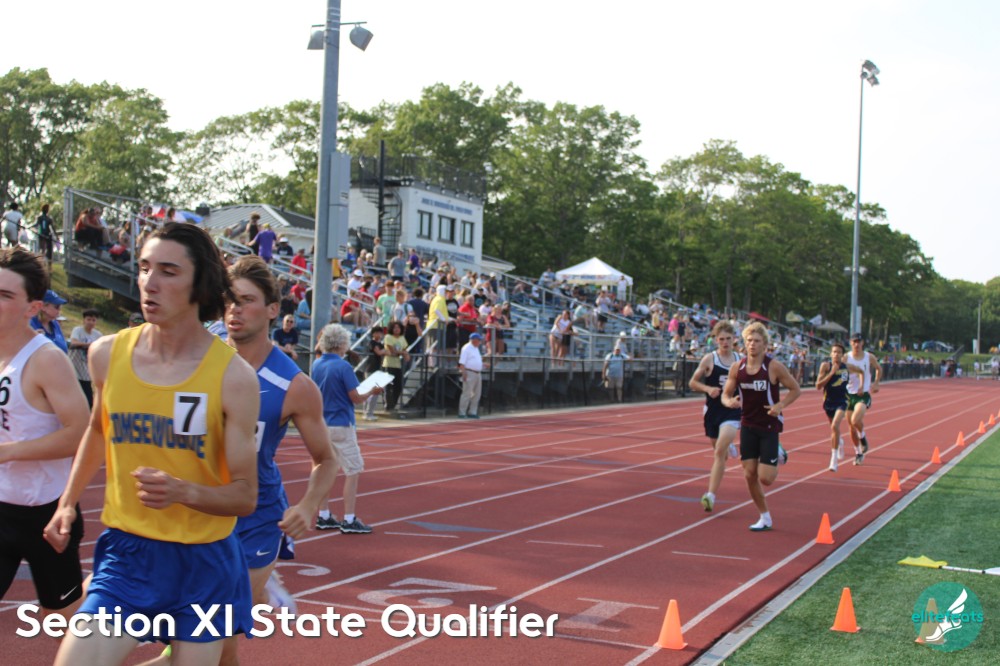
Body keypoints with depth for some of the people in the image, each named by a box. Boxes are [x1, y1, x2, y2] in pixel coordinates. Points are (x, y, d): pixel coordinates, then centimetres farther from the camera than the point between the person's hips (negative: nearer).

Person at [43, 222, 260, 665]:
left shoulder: (234, 376, -14)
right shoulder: (107, 354, -3)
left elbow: (245, 497, -10)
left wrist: (185, 491, -27)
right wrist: (68, 502, 20)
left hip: (203, 561, -2)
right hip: (126, 551, 2)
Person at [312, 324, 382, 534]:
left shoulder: (316, 365, 4)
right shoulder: (343, 367, -15)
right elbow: (356, 398, -13)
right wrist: (372, 392, 3)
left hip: (321, 424, 7)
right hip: (341, 425, -7)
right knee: (353, 471, 0)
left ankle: (323, 516, 16)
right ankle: (349, 520, -2)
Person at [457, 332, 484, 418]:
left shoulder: (476, 348, 19)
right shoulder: (467, 348, -10)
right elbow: (462, 362, -16)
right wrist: (464, 373, -22)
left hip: (478, 373, 9)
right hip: (470, 373, -9)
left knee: (476, 394, 9)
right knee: (467, 394, -8)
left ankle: (472, 412, 15)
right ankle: (462, 413, -4)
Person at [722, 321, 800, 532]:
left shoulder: (774, 367, -12)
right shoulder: (737, 368, -1)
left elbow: (795, 389, -3)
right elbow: (726, 394, 6)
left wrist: (781, 405, -20)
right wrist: (729, 402, -18)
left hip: (770, 426, -4)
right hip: (748, 425, 4)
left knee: (765, 478, -8)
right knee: (750, 476, 1)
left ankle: (777, 454, 26)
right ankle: (765, 518, 19)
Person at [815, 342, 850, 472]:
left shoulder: (846, 367, -3)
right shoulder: (826, 366, -10)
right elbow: (818, 385, -16)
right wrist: (831, 373, -24)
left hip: (842, 401, -1)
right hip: (829, 401, 1)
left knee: (835, 426, -22)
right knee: (834, 428, 18)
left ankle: (834, 458, -15)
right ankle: (840, 442, 56)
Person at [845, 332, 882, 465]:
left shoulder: (870, 357, 0)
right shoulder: (846, 358, -2)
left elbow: (878, 369, 18)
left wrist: (875, 383, 9)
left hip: (864, 395, -2)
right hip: (849, 394, 2)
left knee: (855, 420, -26)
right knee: (852, 428, 7)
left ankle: (863, 437, 6)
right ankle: (858, 452, 26)